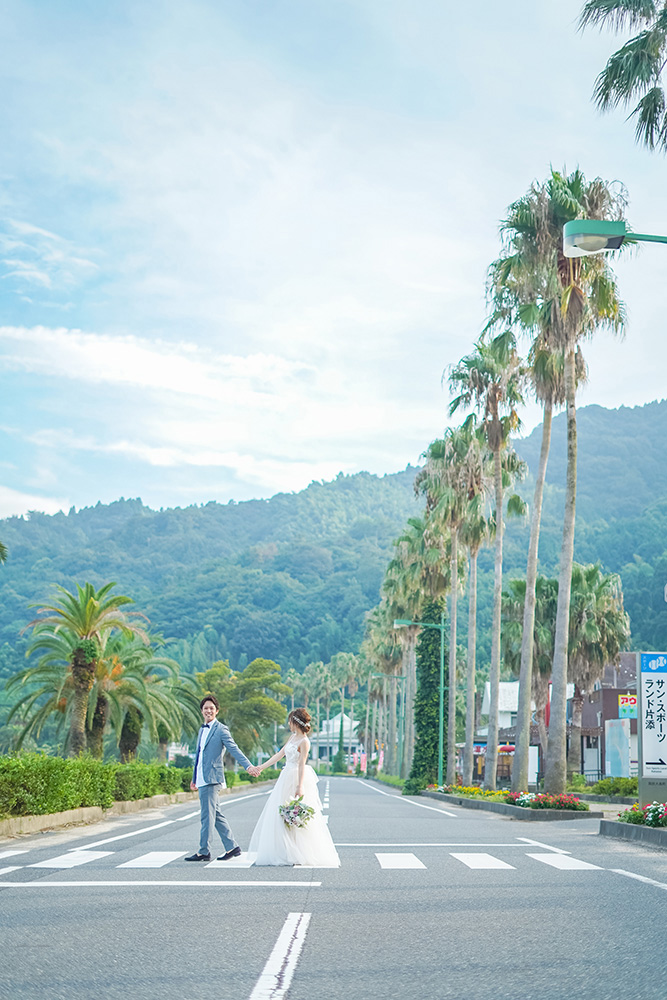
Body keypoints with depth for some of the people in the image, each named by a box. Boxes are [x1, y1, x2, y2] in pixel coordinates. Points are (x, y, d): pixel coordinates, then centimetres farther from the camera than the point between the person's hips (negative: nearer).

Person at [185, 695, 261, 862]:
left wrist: (248, 766, -28)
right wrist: (194, 778, 29)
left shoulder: (221, 729, -6)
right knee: (216, 816, 11)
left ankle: (204, 852, 1)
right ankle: (232, 847, 17)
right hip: (202, 779, 8)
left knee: (207, 816, -5)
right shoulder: (202, 730, 19)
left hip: (212, 779, -8)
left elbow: (234, 749, -15)